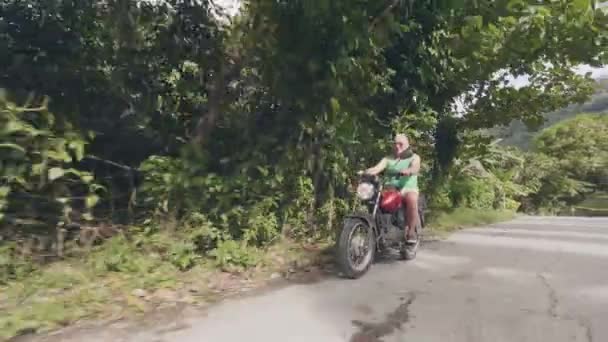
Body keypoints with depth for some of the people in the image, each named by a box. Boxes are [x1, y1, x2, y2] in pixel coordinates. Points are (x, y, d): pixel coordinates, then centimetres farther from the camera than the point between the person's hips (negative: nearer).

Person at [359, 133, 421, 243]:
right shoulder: (388, 159, 20)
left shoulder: (414, 157, 13)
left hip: (408, 188, -3)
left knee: (411, 199, -35)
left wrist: (406, 171, -34)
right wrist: (364, 172, -20)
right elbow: (377, 168, 2)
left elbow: (415, 168, -10)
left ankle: (411, 230, -20)